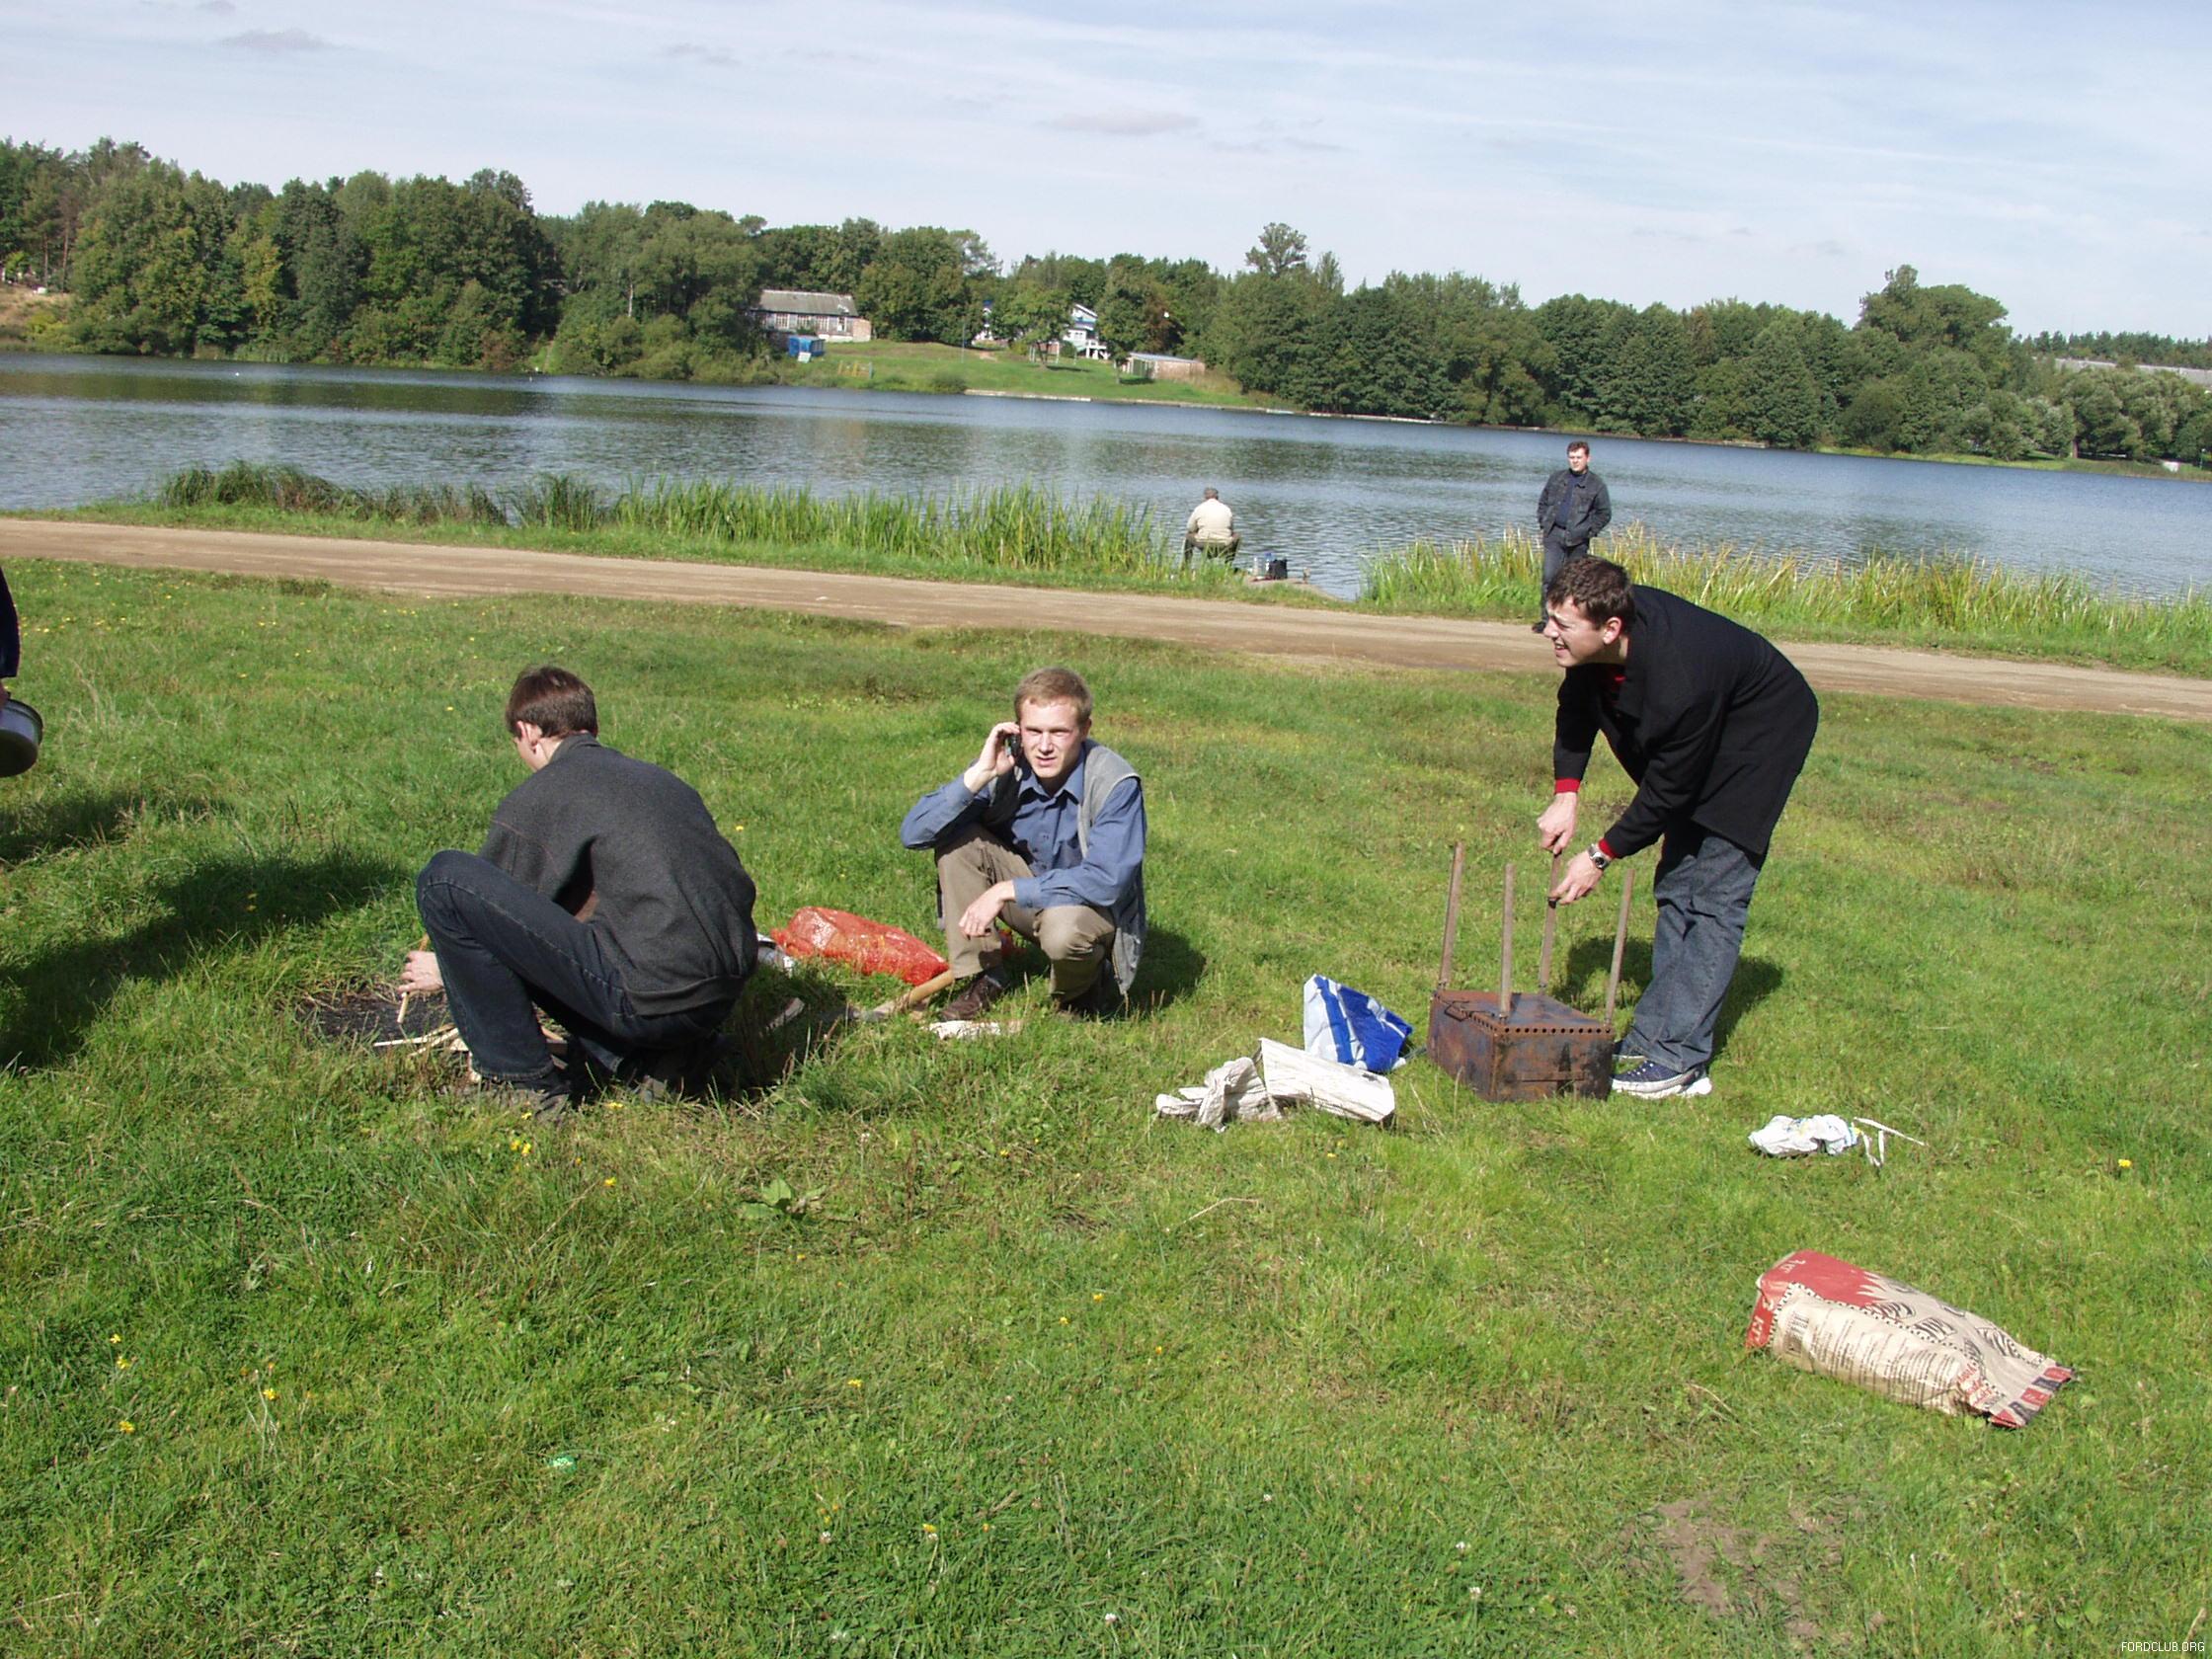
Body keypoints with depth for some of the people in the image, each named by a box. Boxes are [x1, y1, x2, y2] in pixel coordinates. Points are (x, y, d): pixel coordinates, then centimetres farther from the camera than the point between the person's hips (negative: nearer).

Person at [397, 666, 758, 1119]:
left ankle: (524, 1081, 2)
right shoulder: (661, 779, 22)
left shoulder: (537, 797, 2)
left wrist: (447, 968, 36)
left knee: (445, 878, -2)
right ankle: (643, 1061, 12)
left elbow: (491, 910, 11)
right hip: (723, 1001, 8)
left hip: (649, 999, -8)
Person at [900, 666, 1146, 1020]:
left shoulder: (1117, 784, -25)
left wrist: (1006, 891, -30)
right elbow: (912, 834, -19)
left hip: (1094, 908, -4)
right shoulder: (1005, 767, -15)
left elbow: (1106, 882, -31)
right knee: (956, 838, -18)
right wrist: (979, 775, -31)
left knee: (1063, 929, -38)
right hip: (1027, 895, 4)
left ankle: (1078, 995, -1)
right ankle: (982, 979, -7)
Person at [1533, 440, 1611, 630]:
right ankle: (1547, 619, -4)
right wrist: (1543, 524, 9)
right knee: (1549, 577, -7)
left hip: (1577, 540, -2)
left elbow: (1604, 514, 5)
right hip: (1554, 535, 2)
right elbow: (1543, 502, 21)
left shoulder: (1596, 484, 1)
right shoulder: (1557, 478, 10)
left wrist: (1588, 531, -3)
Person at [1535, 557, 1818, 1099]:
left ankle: (1678, 1056, -13)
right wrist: (1566, 795, -11)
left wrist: (1602, 855, -18)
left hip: (1762, 736, -8)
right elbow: (1576, 706, 0)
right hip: (1700, 735, 8)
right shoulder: (1590, 643, -21)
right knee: (1675, 884, 10)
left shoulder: (1679, 682, -41)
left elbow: (1667, 791, -28)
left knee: (1714, 892, -13)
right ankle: (1654, 1034, 17)